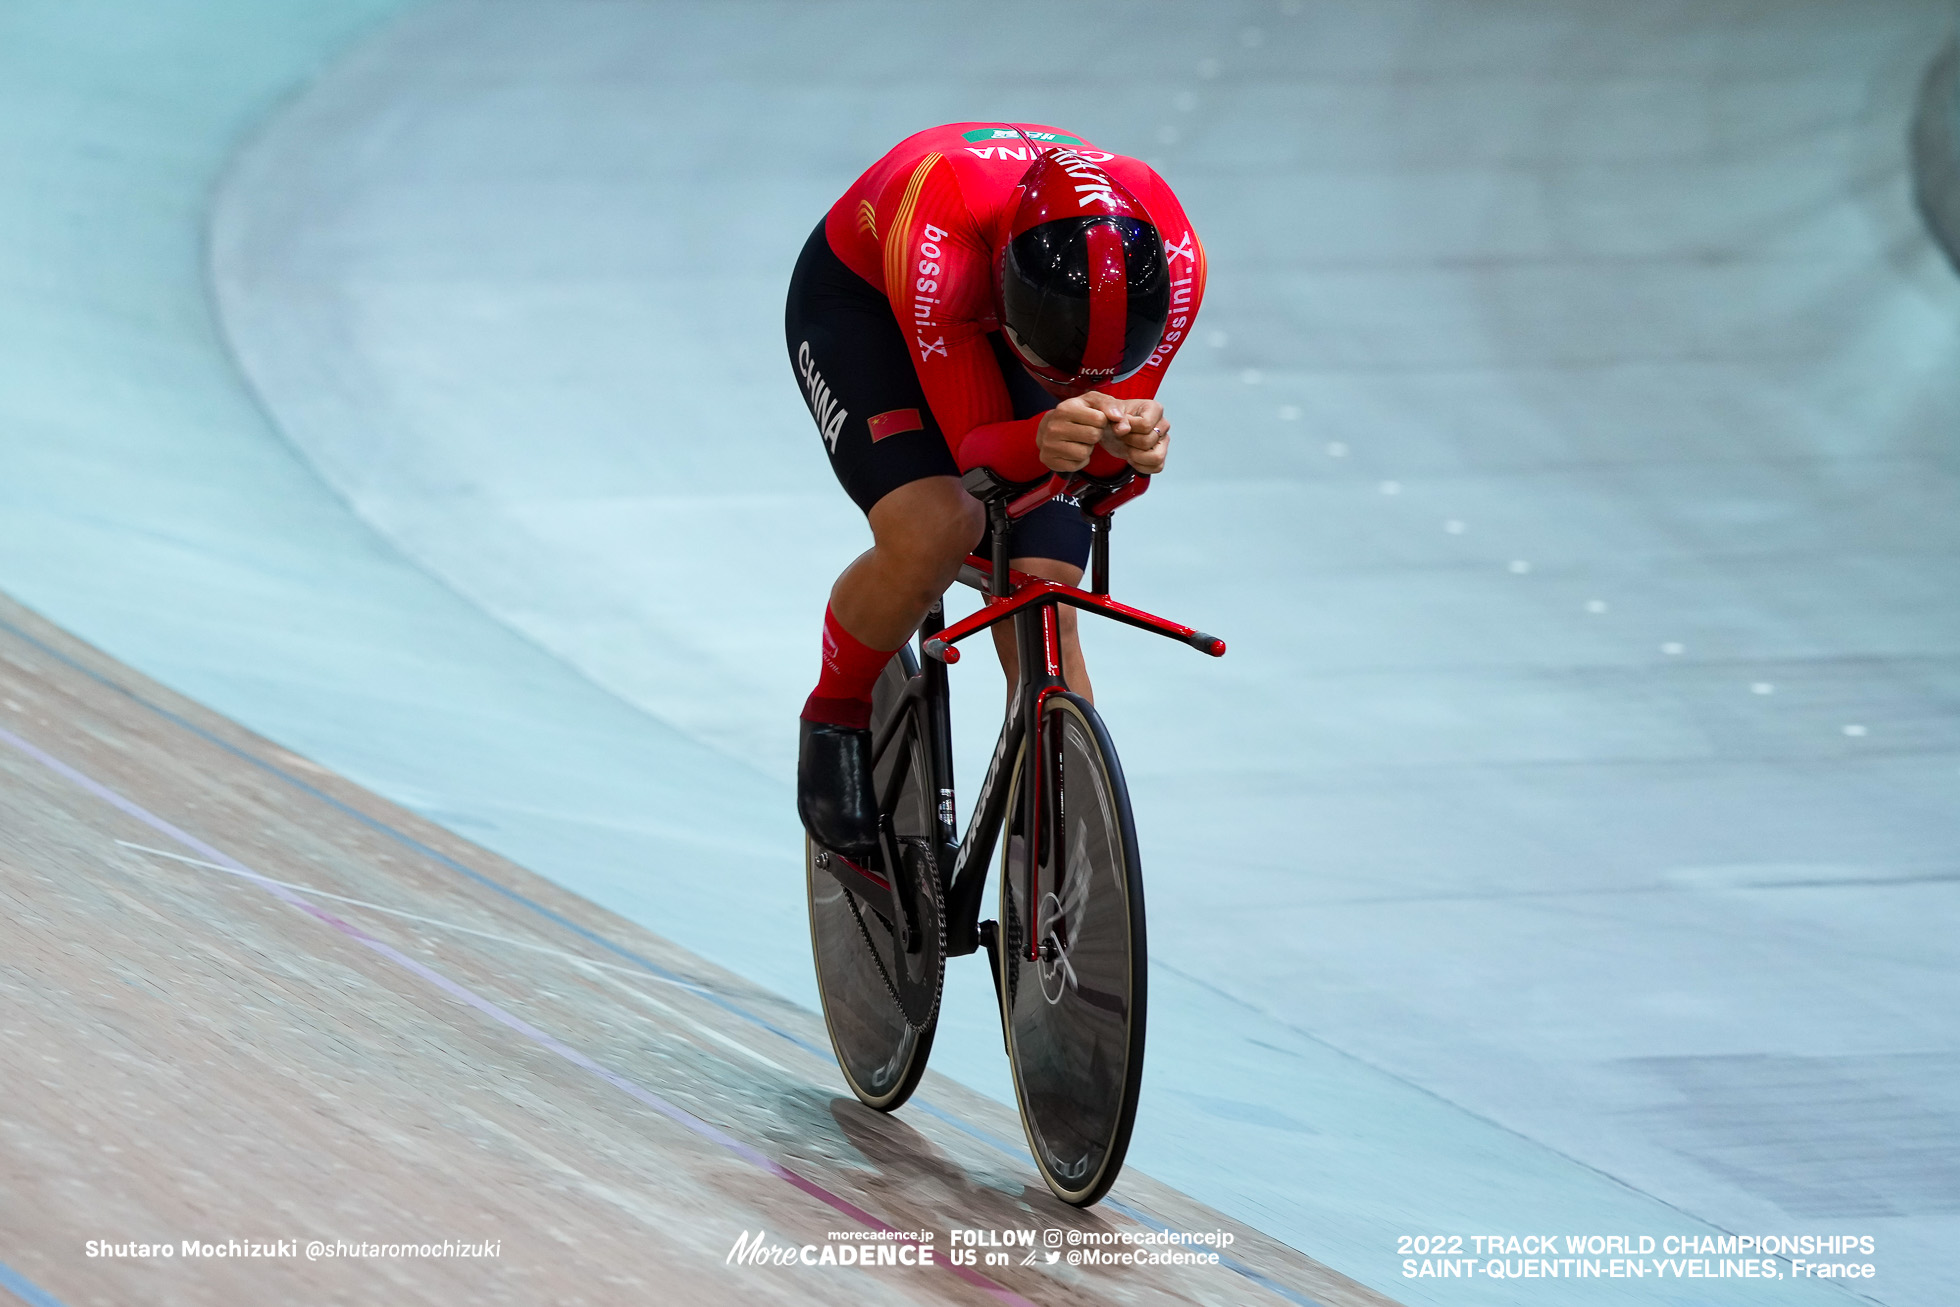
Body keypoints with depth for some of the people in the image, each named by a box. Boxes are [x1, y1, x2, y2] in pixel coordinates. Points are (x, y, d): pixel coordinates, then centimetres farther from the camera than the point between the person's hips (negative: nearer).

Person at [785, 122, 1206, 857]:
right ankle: (837, 716, 1)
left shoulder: (1168, 255, -34)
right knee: (933, 533, -29)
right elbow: (976, 445, -37)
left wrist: (1133, 440, -46)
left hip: (998, 314, 3)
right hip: (862, 301, -3)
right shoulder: (936, 237, -44)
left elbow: (1122, 422, -22)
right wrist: (1041, 442, -59)